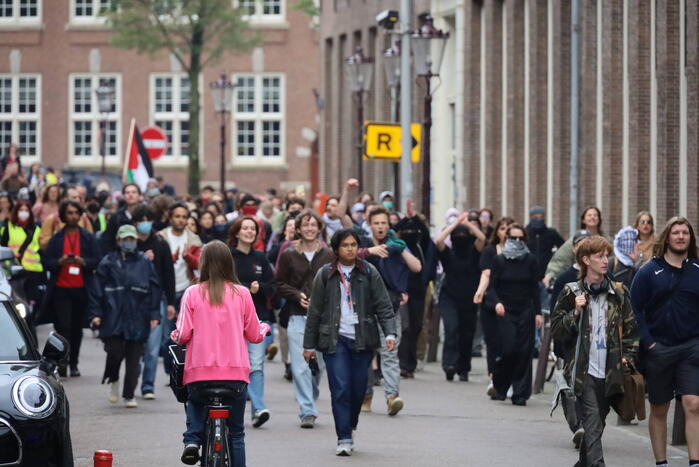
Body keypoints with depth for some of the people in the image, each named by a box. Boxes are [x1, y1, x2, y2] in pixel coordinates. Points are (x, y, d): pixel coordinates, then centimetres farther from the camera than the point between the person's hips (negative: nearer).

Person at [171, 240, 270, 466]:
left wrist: (174, 336, 18)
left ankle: (192, 440, 8)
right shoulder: (242, 294, -1)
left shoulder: (193, 293, -3)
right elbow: (254, 335, 5)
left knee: (195, 402, 32)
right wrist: (264, 328, 28)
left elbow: (183, 335, -6)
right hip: (235, 371, 0)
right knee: (236, 432, 12)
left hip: (200, 370, 0)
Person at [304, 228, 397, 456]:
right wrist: (309, 345, 8)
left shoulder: (369, 273, 5)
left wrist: (390, 333, -11)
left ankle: (349, 427, 26)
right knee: (340, 389, -10)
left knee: (358, 388, 3)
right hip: (335, 339, -1)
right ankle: (344, 439, -8)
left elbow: (383, 306, 3)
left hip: (362, 339, 1)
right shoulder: (325, 275, 5)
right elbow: (315, 311, 8)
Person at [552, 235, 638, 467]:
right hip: (584, 369, -4)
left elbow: (631, 328, 15)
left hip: (610, 371, 4)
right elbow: (556, 330, 0)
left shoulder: (619, 293, 8)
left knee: (596, 423, 11)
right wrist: (576, 312, -13)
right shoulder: (571, 293, 0)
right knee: (593, 424, -15)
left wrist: (627, 356, 4)